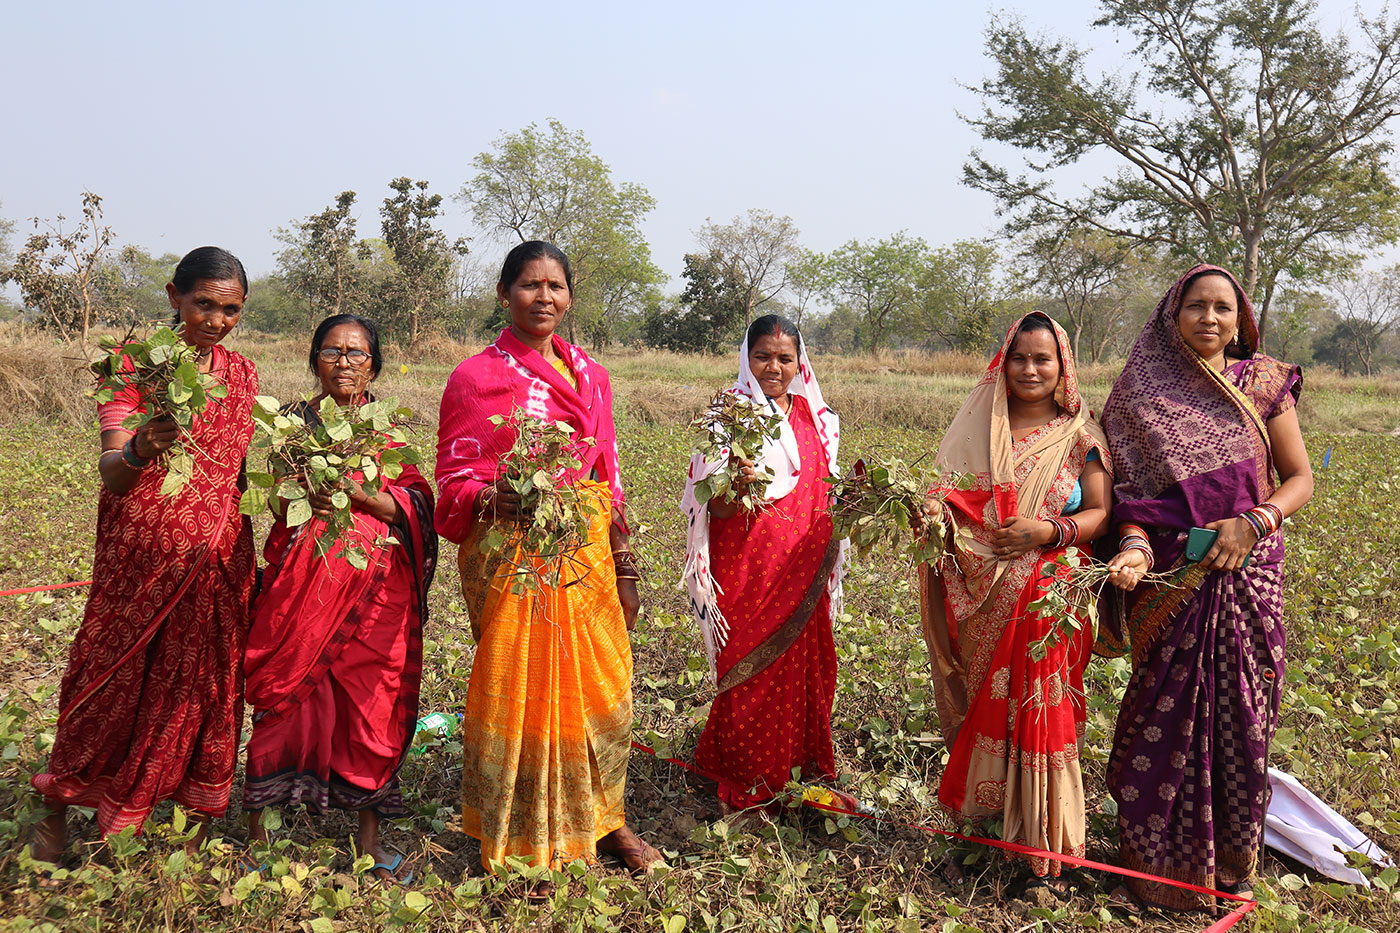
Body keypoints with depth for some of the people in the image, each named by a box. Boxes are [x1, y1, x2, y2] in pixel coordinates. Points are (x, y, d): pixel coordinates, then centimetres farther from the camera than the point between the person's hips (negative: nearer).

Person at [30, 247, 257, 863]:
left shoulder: (242, 374, 6)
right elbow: (111, 472, -19)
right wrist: (139, 451, -42)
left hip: (217, 562, 4)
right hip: (141, 559, -4)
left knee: (205, 683, 9)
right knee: (113, 681, 6)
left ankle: (192, 822, 25)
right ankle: (59, 807, 29)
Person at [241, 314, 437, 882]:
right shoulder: (296, 420, 8)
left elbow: (412, 505, -1)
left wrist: (360, 494, -18)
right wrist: (306, 495, -20)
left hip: (376, 584, 1)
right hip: (305, 579, 0)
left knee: (373, 705, 3)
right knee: (288, 697, -1)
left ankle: (369, 836, 16)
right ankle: (259, 830, 14)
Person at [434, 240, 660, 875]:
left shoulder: (589, 374, 13)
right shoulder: (476, 377, -1)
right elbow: (454, 480, -3)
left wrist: (623, 567, 12)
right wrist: (494, 499, -25)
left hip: (586, 551, 5)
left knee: (602, 681, 7)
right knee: (519, 687, 0)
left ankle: (603, 818, 28)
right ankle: (519, 842, 19)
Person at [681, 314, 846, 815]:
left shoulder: (815, 418, 10)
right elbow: (715, 507, -12)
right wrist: (735, 487, -32)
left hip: (802, 570, 5)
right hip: (747, 568, -5)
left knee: (804, 666, 10)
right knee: (752, 672, 0)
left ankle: (802, 766, 28)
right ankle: (749, 787, 17)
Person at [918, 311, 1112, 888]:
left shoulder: (1079, 435, 2)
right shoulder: (978, 429, 10)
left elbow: (1100, 514, 0)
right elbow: (950, 493, 11)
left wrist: (1048, 530, -17)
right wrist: (936, 512, -12)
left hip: (1048, 600, -2)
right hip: (981, 602, 3)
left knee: (1040, 716, -4)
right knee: (980, 715, 7)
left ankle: (1043, 852, 8)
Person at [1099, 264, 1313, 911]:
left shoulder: (1263, 385, 4)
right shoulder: (1142, 396, 2)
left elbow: (1300, 479, 6)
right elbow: (1130, 488, -1)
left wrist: (1252, 523, -12)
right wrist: (1134, 546, -19)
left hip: (1247, 576, 1)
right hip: (1170, 583, -1)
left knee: (1239, 716, 7)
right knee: (1166, 716, 3)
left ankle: (1229, 861, 27)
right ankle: (1160, 863, 21)